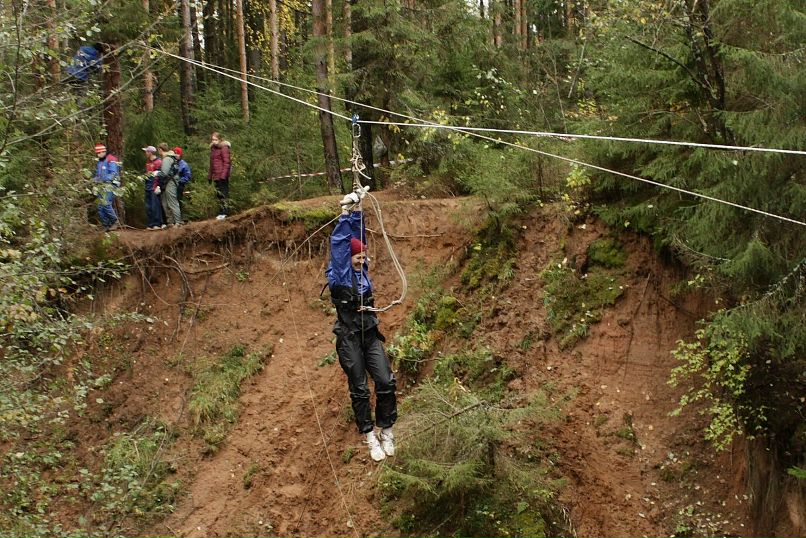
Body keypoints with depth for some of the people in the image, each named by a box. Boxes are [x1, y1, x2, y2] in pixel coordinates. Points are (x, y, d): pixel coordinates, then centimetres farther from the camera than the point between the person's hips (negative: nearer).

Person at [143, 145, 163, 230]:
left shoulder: (158, 162, -10)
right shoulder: (148, 162, 18)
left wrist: (158, 186, -19)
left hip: (155, 188, -9)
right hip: (148, 188, 9)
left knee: (155, 206, -9)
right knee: (148, 207, 9)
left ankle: (158, 224, -4)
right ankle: (151, 224, 14)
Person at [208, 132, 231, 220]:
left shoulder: (224, 148, -8)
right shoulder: (213, 149, 18)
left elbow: (227, 162, -14)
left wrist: (223, 175, -20)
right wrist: (210, 176, 20)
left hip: (222, 176, -9)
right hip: (216, 176, 9)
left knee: (223, 193, -9)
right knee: (219, 194, 11)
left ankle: (224, 213, -8)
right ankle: (221, 213, 16)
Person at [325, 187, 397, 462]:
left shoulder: (363, 270, 7)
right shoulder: (339, 274, -6)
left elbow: (359, 235, 5)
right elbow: (339, 242, -15)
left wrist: (358, 210, -2)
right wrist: (346, 213, -18)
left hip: (370, 334, 5)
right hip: (349, 338, -5)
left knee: (386, 381, -5)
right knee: (359, 389, 3)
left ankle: (386, 430, 12)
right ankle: (370, 436, 13)